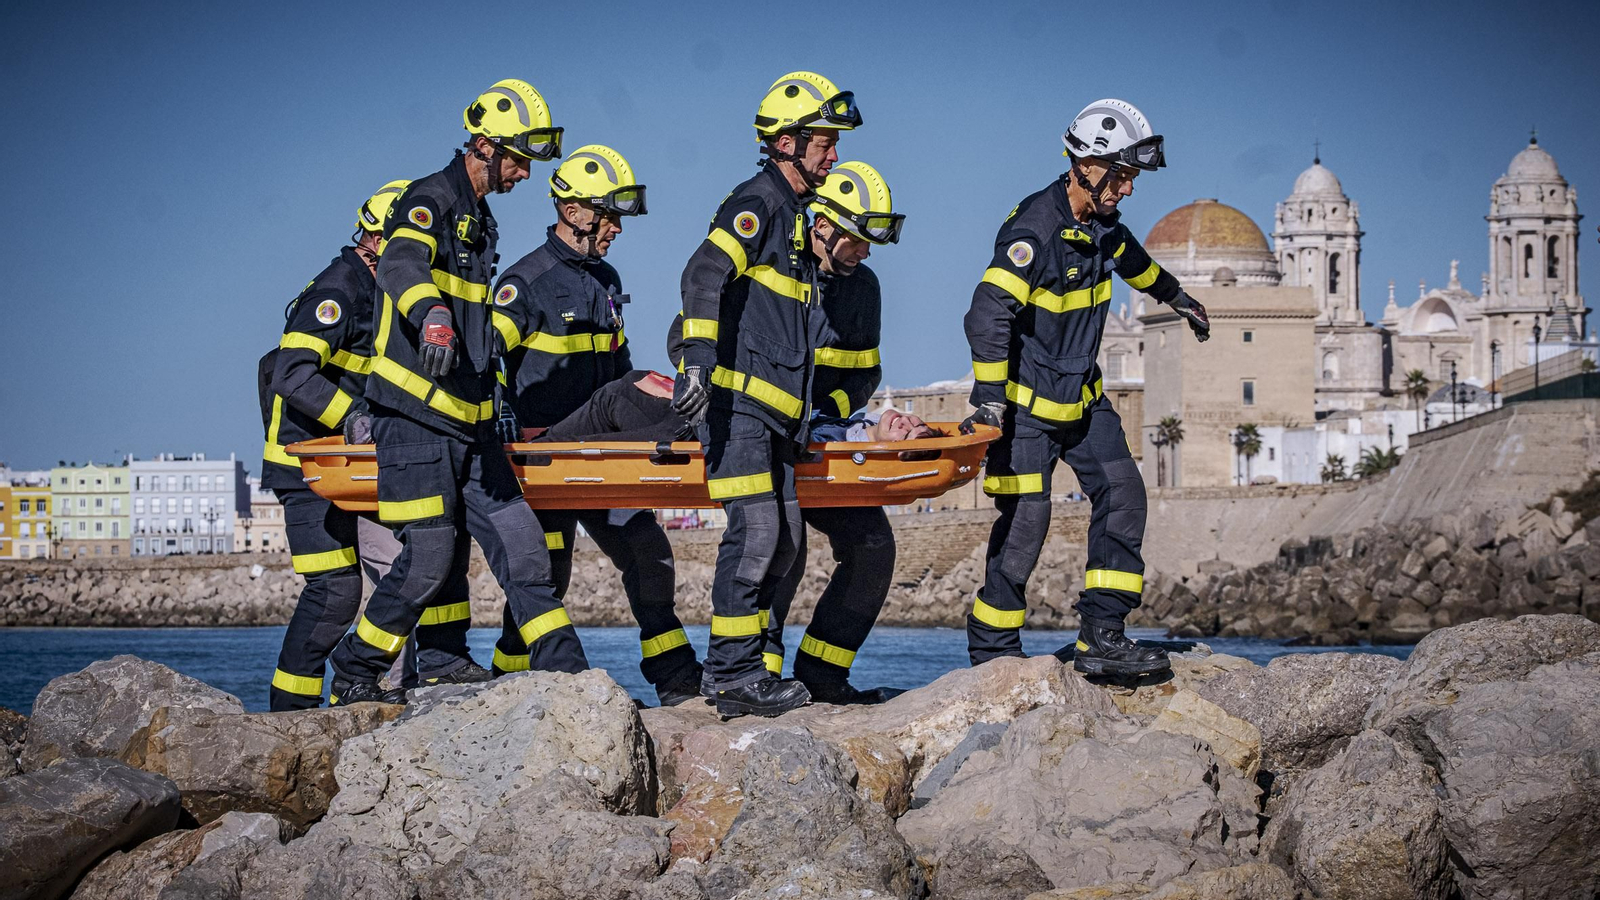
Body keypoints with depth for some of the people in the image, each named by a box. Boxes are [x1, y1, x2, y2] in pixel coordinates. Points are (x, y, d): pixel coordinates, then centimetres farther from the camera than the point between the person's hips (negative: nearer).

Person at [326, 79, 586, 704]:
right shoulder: (432, 200, -8)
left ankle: (565, 674, -1)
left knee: (519, 545, 0)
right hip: (417, 417, -9)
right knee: (430, 560, -9)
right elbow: (400, 265, -30)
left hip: (469, 423, 9)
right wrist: (432, 316, -51)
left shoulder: (480, 220, 20)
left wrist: (493, 392, 40)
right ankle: (353, 674, 6)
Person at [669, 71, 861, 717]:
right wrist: (698, 361, -37)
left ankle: (743, 669, 15)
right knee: (756, 529, -13)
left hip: (772, 407, 10)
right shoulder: (757, 203, -9)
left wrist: (804, 421, 30)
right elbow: (704, 275, -24)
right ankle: (730, 673, -9)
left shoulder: (793, 217, 21)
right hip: (734, 395, -10)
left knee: (782, 539, 9)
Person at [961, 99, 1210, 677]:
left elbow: (1131, 259, 30)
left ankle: (1102, 636, -3)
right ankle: (991, 653, 1)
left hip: (1082, 398, 8)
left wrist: (1178, 298, 46)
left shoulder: (1101, 225, 4)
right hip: (1026, 403, -8)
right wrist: (988, 402, -36)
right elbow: (987, 315, -32)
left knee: (1122, 496, -3)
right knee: (1025, 520, -10)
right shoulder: (1034, 229, -23)